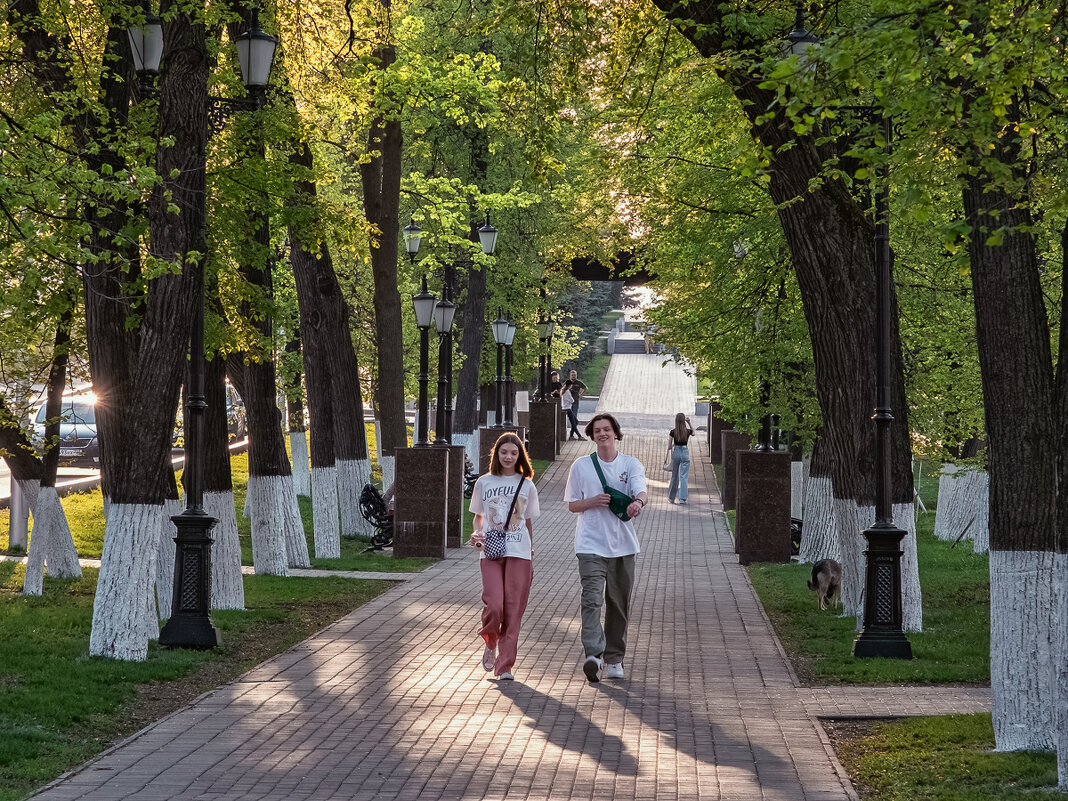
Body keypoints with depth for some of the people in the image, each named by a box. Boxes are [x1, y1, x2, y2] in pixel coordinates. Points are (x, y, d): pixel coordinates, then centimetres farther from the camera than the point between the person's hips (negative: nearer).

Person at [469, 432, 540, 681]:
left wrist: (531, 557, 13)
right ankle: (490, 642, 18)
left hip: (519, 553, 1)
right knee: (494, 606, -14)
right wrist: (477, 534, -4)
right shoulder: (484, 483, 8)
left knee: (513, 610, -3)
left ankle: (505, 665, 4)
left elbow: (528, 523, 14)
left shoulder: (527, 486, 9)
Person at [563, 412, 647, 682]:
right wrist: (593, 502, -11)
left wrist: (637, 502, -37)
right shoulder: (581, 466, 6)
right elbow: (572, 505, 10)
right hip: (591, 545, -1)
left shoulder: (631, 465, 5)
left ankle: (614, 659, 20)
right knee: (592, 599, -18)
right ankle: (594, 655, -28)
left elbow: (642, 492, -13)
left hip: (623, 545, 2)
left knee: (619, 604, 9)